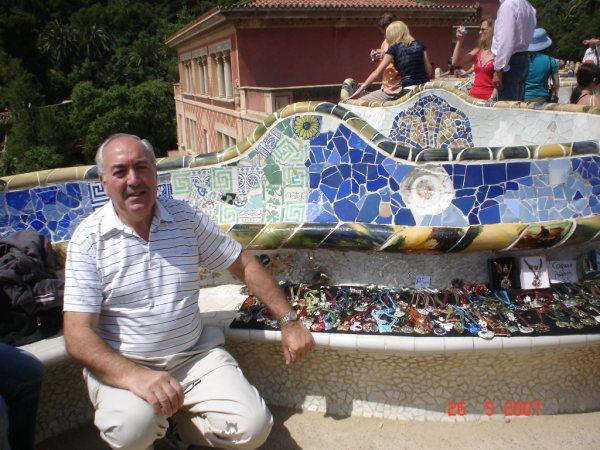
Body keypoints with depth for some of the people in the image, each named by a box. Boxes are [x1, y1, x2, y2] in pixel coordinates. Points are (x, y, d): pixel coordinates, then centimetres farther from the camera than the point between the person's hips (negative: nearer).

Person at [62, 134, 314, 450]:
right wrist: (136, 377, -31)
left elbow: (244, 265, 8)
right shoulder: (88, 239, -8)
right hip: (121, 365, -2)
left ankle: (172, 422, 10)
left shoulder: (186, 218, 2)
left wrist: (289, 322, 2)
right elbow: (78, 335, -14)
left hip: (195, 355, 3)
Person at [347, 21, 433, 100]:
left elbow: (377, 72, -2)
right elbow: (429, 71, 9)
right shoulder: (419, 45, 12)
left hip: (408, 91, -4)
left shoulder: (394, 49, 3)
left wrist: (360, 90, -1)